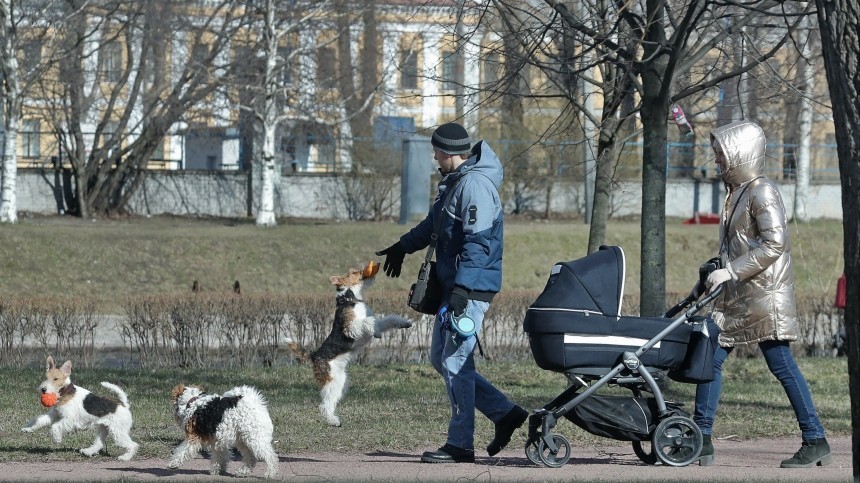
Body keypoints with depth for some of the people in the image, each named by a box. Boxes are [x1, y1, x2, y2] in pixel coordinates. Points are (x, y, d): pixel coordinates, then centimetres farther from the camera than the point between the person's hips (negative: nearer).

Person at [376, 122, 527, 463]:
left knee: (455, 362, -8)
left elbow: (478, 242, -25)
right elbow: (435, 224, 31)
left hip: (472, 288, -11)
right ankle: (504, 413, 16)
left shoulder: (475, 186, -18)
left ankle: (460, 445, -2)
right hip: (453, 285, 11)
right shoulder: (453, 181, 14)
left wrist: (462, 289, -29)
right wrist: (403, 247, 42)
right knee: (441, 358, 13)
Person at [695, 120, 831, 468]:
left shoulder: (762, 192, -12)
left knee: (782, 365, -8)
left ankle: (815, 441, -3)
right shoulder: (736, 191, 15)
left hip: (765, 295, -9)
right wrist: (716, 273, 13)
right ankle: (702, 440, 10)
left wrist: (731, 271, -21)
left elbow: (774, 245, -21)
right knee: (711, 358, 5)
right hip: (737, 296, 9)